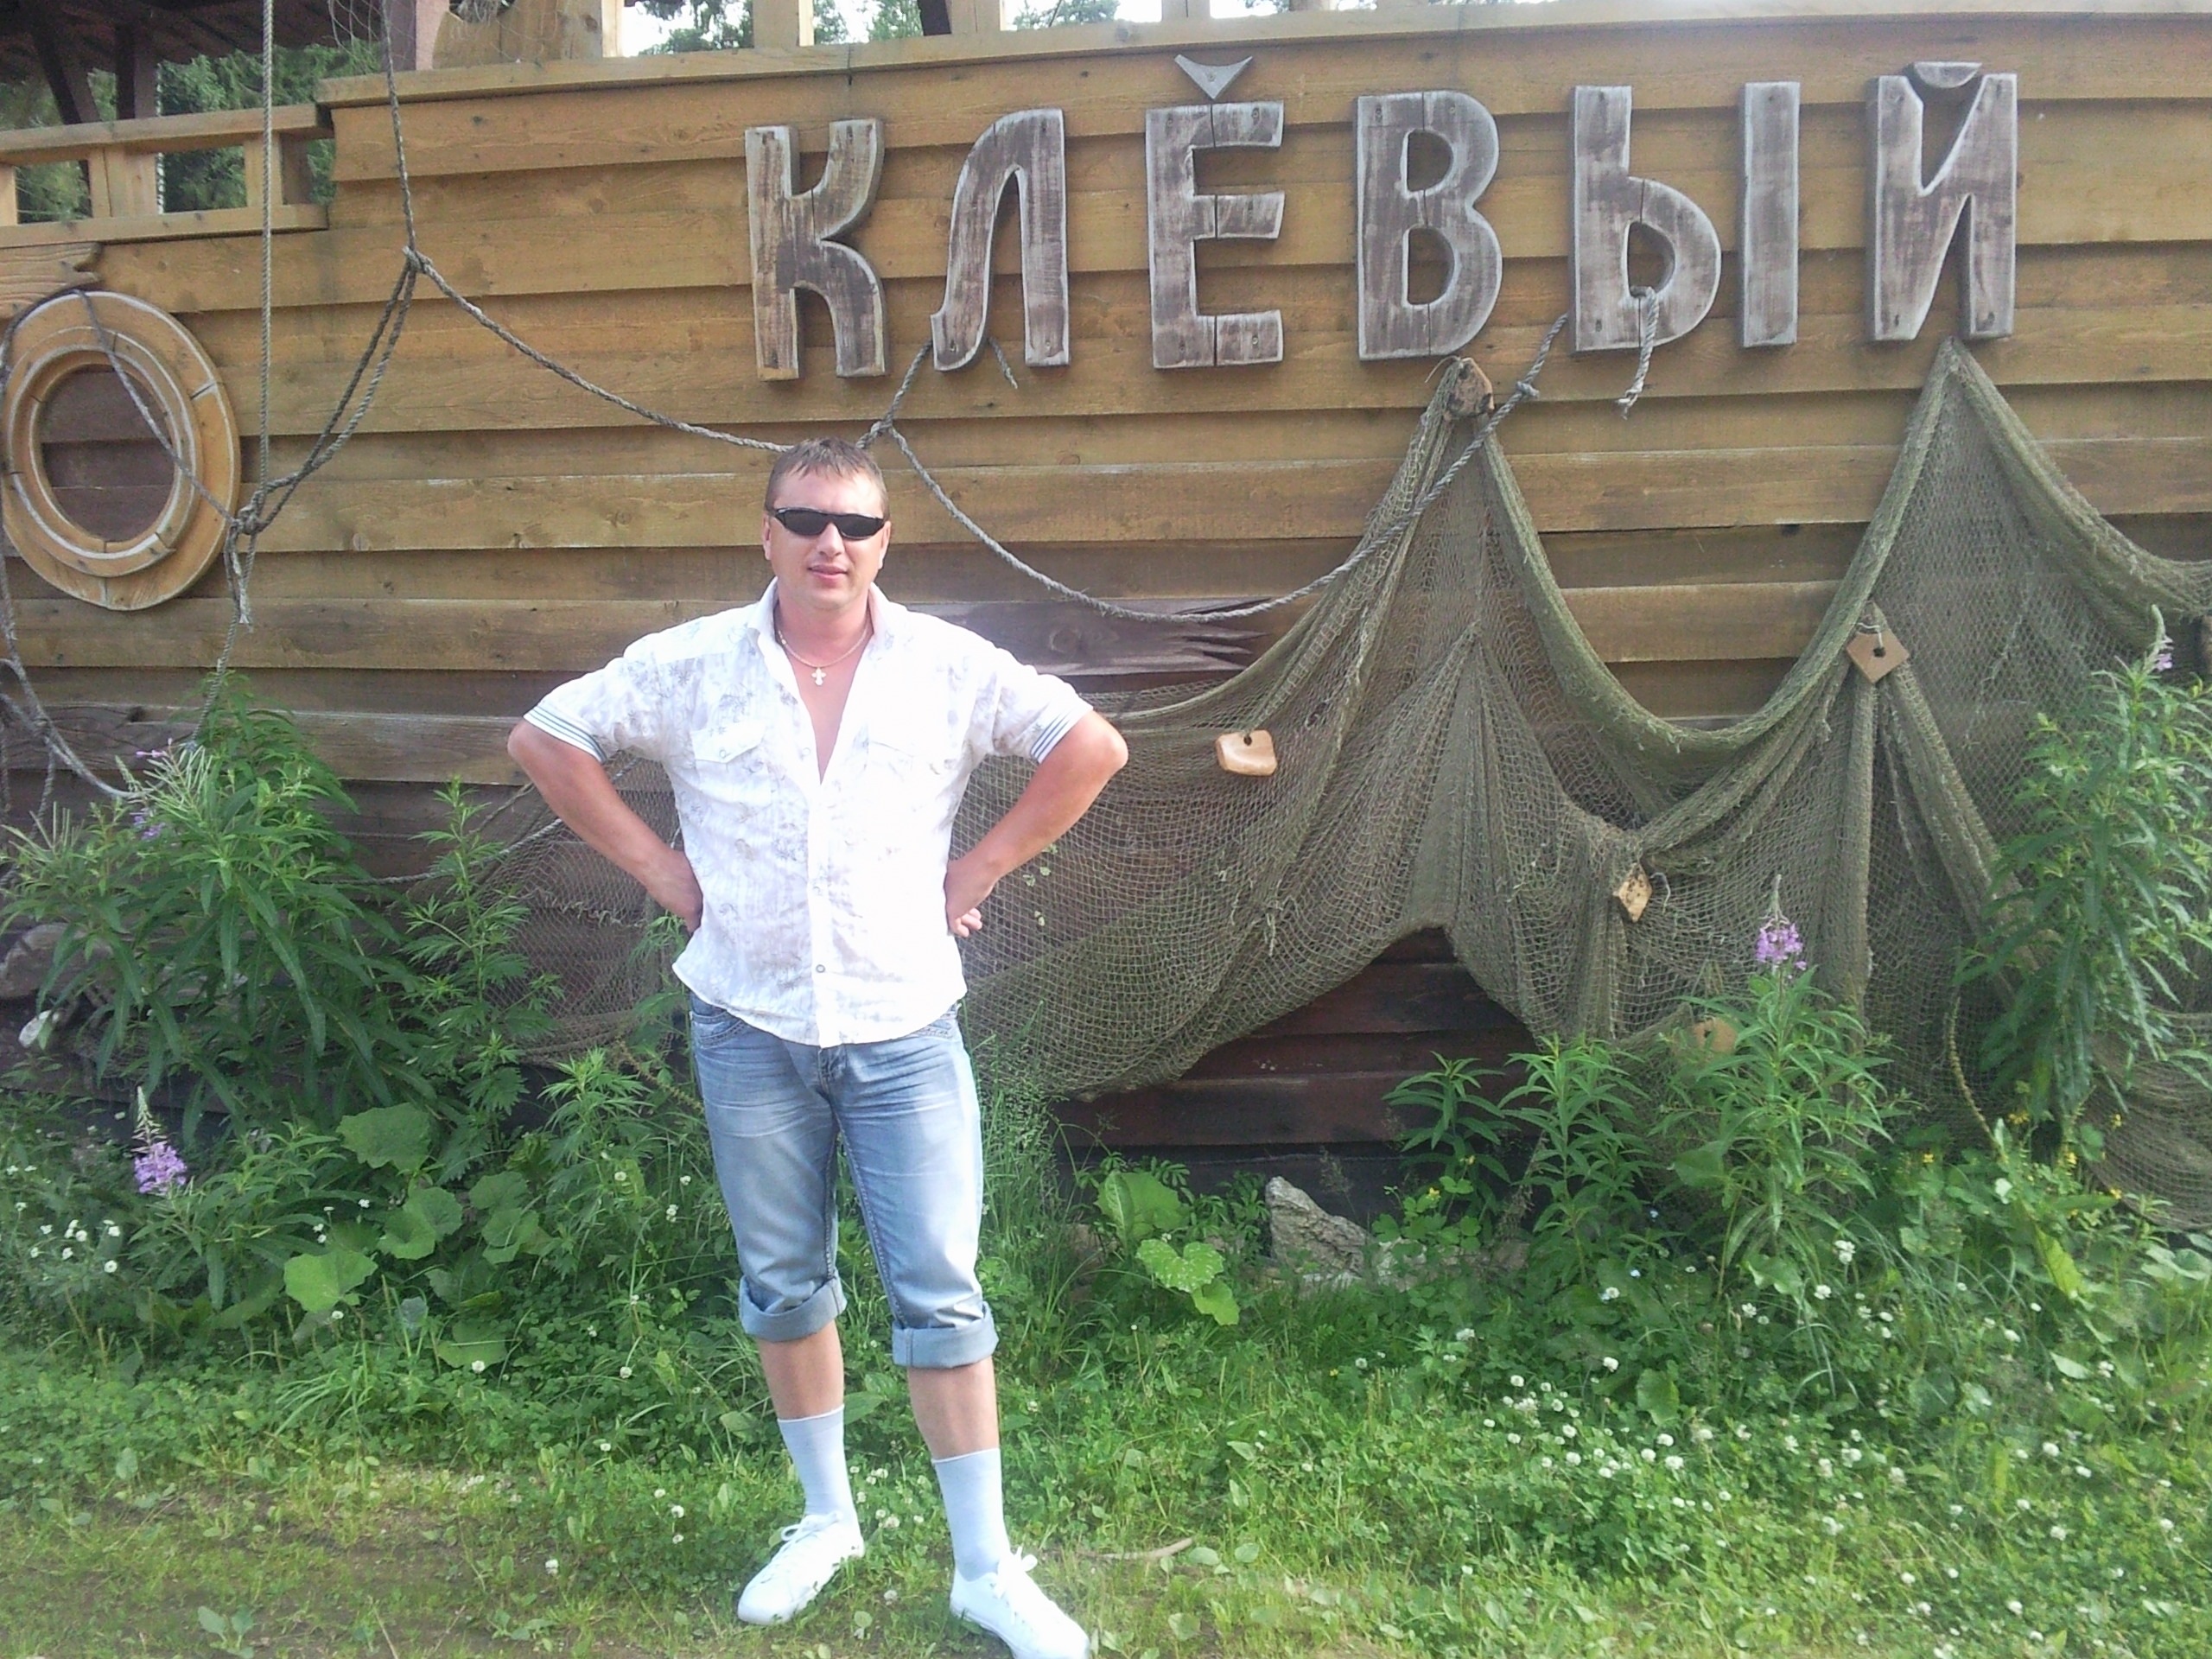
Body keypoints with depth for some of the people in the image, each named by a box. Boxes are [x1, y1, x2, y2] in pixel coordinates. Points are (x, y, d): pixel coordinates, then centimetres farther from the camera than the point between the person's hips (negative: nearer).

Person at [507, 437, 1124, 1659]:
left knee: (940, 1294, 1)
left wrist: (980, 869, -4)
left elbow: (1091, 746, 0)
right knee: (783, 1284, 14)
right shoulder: (691, 666, -3)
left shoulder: (949, 667, -5)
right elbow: (545, 739, 5)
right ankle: (827, 1518, 35)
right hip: (749, 1029, 2)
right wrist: (656, 866, -1)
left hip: (903, 1030, -1)